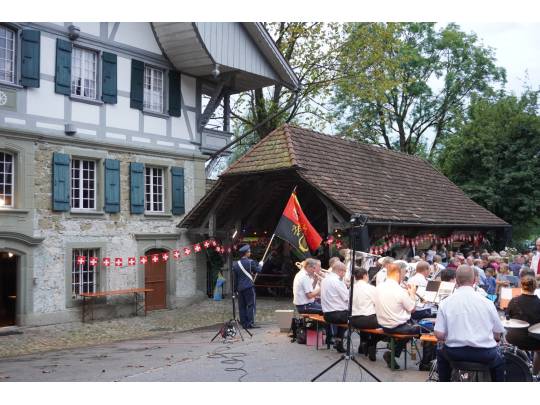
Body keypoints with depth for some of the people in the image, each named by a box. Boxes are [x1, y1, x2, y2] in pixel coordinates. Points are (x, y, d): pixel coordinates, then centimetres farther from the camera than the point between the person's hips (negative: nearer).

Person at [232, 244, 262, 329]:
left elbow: (235, 278, 10)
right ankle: (250, 323, -4)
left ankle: (244, 323, 11)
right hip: (249, 287, -5)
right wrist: (260, 265, 22)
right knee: (251, 305, 0)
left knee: (242, 306, 9)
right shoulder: (250, 262, -8)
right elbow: (258, 270, 2)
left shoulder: (236, 264, 6)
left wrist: (236, 289, 15)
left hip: (240, 288, 5)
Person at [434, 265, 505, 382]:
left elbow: (439, 335, -8)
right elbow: (497, 336, 1)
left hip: (455, 353, 0)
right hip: (484, 354, 0)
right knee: (499, 361, 34)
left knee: (441, 355, 34)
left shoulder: (445, 303, -6)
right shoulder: (487, 303, -5)